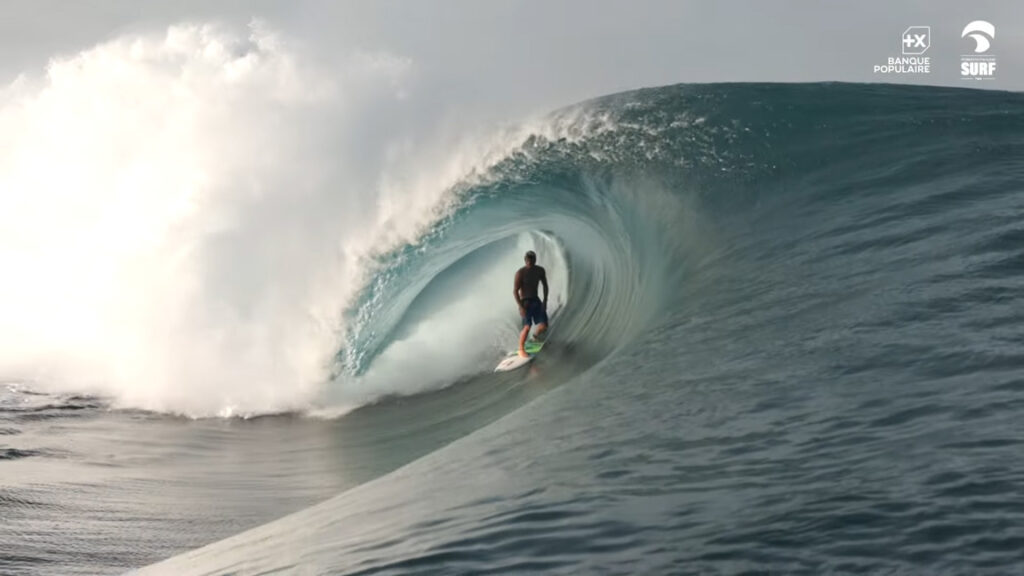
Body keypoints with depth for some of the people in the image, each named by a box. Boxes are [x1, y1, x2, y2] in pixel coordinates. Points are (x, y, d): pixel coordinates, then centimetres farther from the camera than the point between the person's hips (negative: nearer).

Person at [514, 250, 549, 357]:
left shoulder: (540, 270, 0)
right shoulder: (520, 273, -16)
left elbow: (545, 286, 12)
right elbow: (515, 291, -15)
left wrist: (545, 301, 2)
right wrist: (520, 307, -22)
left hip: (536, 301, 5)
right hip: (525, 302, -5)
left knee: (543, 326, -5)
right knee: (527, 327, -18)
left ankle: (536, 335, 30)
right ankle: (521, 350, 0)